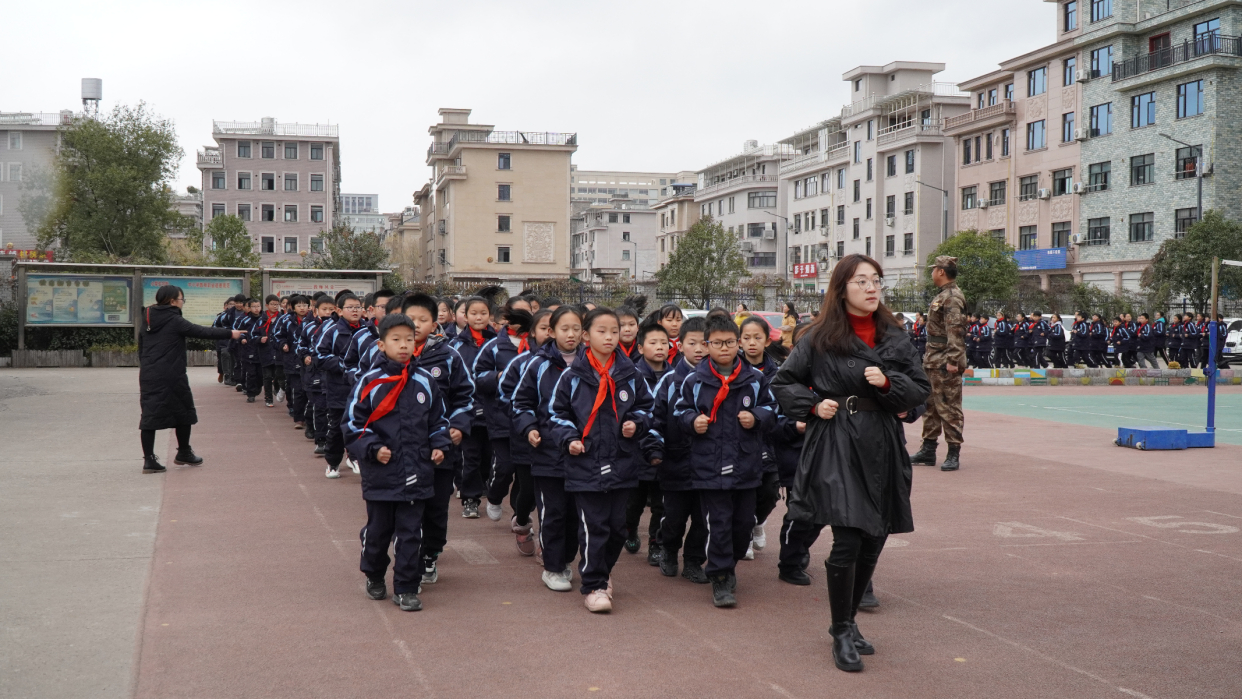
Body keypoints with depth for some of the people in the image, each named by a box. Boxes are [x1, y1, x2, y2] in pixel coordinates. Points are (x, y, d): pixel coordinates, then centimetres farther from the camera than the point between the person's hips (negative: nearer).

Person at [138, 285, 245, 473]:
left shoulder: (147, 320, 11)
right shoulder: (174, 320, -10)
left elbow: (140, 347, 16)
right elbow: (202, 332, -12)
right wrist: (230, 334, -7)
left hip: (147, 375, 6)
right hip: (171, 376, -6)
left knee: (149, 414, 4)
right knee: (184, 412, 11)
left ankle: (148, 459, -2)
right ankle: (183, 453, 22)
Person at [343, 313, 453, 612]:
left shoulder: (425, 382, 4)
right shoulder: (370, 382, -5)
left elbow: (438, 419, 17)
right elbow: (352, 423, -1)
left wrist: (439, 445, 3)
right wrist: (373, 449, -11)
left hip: (416, 474, 2)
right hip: (380, 474, -1)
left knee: (410, 533, 4)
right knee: (378, 530, 12)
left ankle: (406, 588, 13)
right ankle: (374, 577, 35)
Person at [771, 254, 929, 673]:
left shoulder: (894, 338, 9)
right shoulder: (821, 338, -1)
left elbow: (922, 388, 9)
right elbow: (783, 383, 7)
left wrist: (888, 383, -9)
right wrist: (814, 405, -8)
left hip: (882, 445, 4)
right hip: (837, 444, -4)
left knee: (873, 541, 9)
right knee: (848, 540, -10)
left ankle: (848, 621, 29)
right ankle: (841, 634, 6)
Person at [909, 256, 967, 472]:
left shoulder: (952, 298, -14)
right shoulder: (942, 296, 17)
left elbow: (955, 331, -22)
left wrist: (953, 360, -27)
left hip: (946, 364, -11)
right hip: (933, 362, 11)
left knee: (949, 408, -5)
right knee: (929, 405, 14)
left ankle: (954, 454, 0)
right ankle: (928, 450, 22)